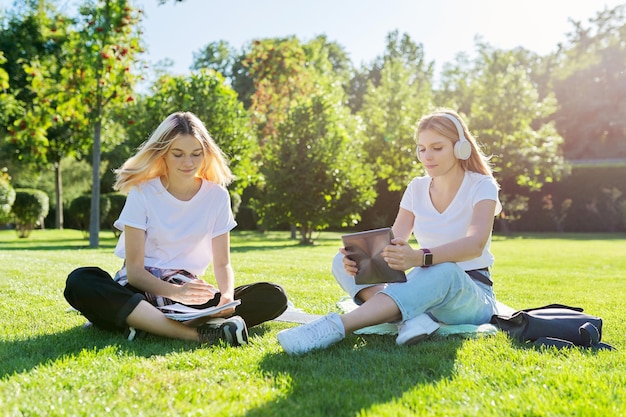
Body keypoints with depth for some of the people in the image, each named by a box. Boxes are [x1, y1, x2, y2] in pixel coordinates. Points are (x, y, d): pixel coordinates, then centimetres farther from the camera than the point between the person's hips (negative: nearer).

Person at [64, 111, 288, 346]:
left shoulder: (217, 195, 0)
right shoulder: (142, 193, -7)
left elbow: (222, 264, 0)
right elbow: (135, 269, -12)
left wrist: (227, 297, -23)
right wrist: (176, 292, -31)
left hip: (192, 297, 3)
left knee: (274, 296, -19)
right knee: (80, 282, -33)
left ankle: (148, 323, -29)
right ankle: (197, 333, -41)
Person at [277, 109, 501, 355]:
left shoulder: (482, 186, -8)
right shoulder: (417, 188, 7)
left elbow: (475, 244, -28)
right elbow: (393, 243, -3)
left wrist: (420, 257, -48)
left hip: (474, 294, -5)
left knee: (443, 271, -42)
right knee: (342, 261, -13)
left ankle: (336, 326, -53)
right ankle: (412, 315, -38)